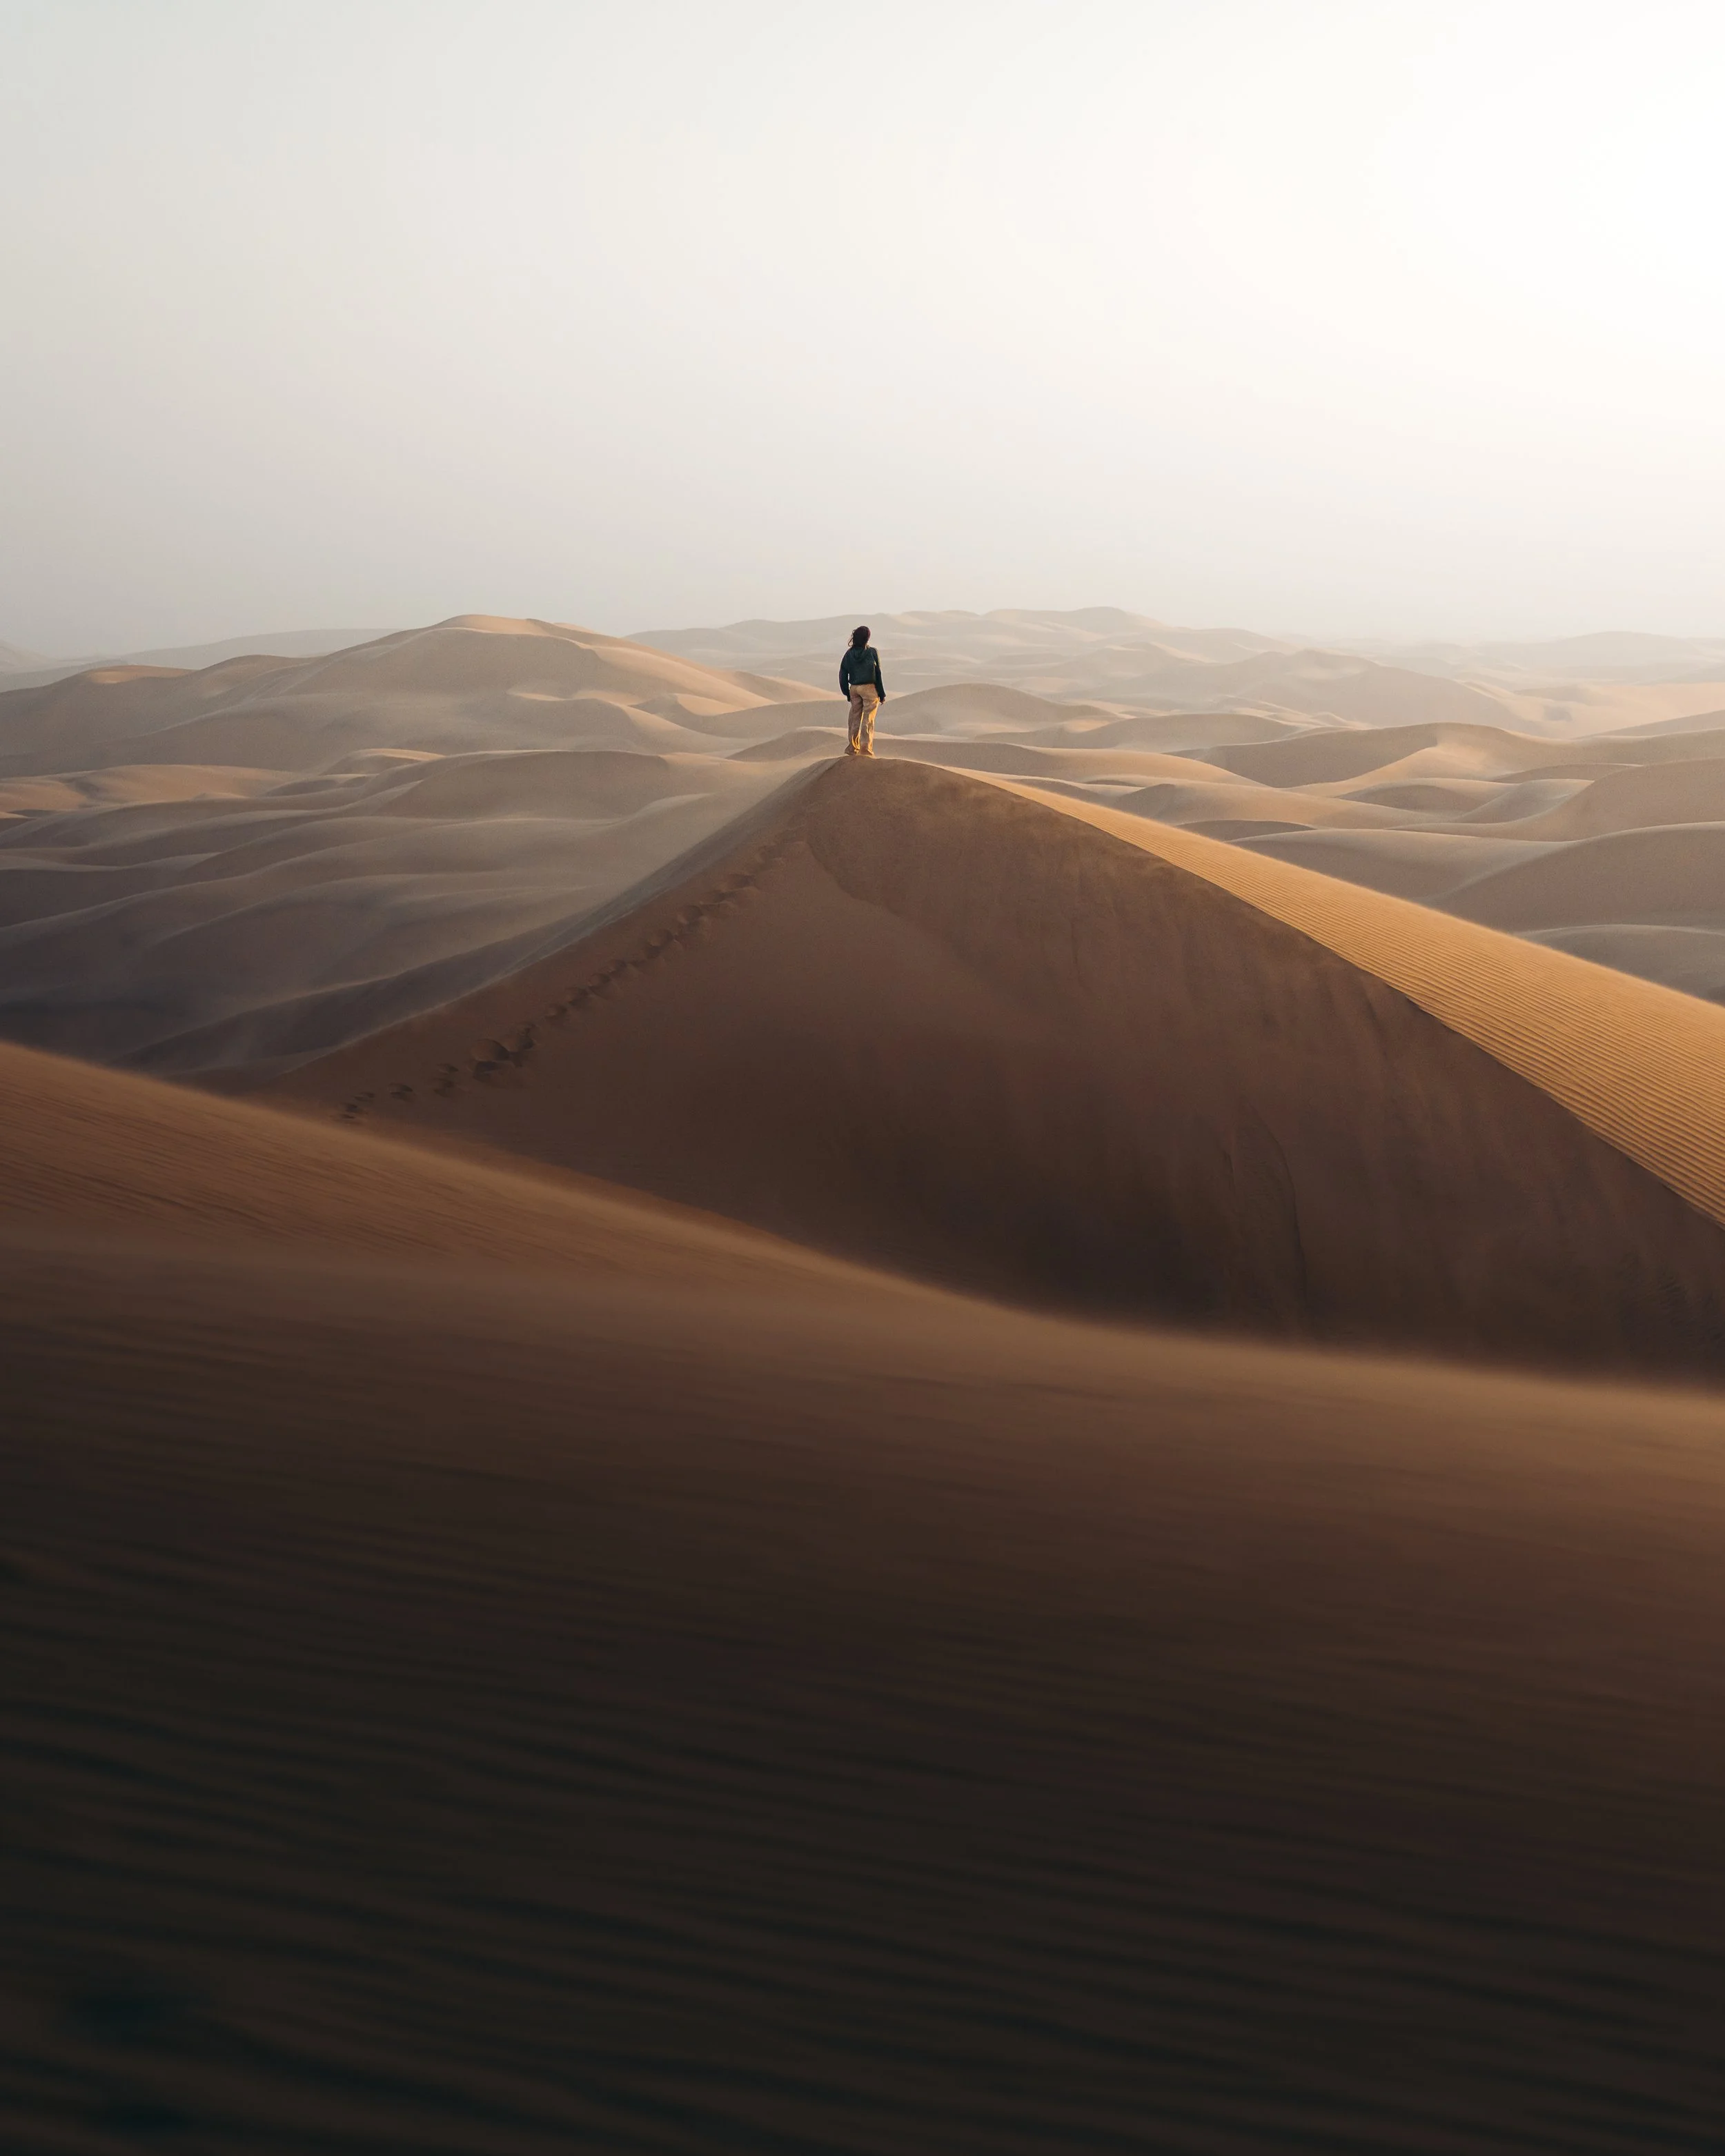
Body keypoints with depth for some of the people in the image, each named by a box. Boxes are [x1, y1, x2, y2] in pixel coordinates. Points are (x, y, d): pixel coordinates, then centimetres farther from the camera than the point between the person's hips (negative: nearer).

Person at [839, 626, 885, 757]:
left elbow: (842, 675, 2)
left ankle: (853, 747, 18)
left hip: (854, 689, 4)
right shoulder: (872, 652, -8)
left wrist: (847, 693, 12)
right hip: (870, 688, -4)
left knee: (855, 718, 14)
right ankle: (866, 748, -6)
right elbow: (878, 674, -7)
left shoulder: (849, 654, 1)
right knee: (868, 719, -1)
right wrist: (882, 694, -1)